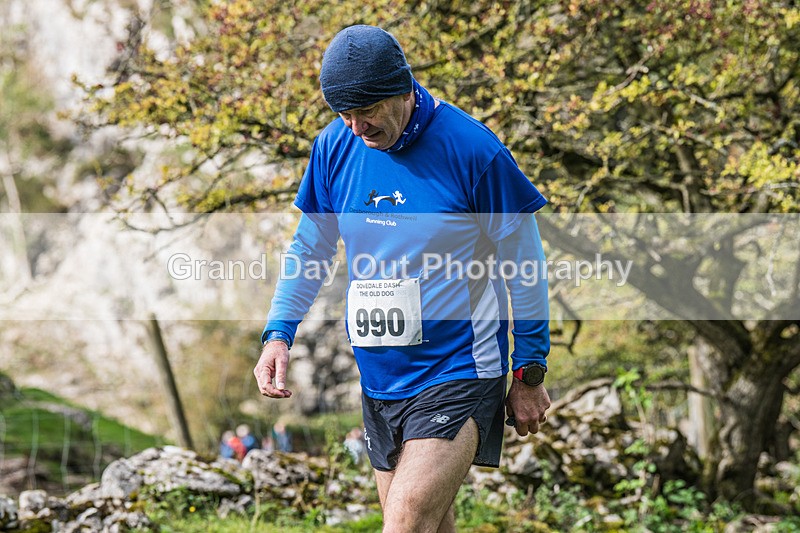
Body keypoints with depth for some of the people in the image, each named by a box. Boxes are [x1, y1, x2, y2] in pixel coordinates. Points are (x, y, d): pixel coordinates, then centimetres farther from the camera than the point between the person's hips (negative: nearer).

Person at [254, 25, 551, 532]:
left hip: (457, 378, -6)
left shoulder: (471, 149, -13)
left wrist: (530, 373, -1)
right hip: (378, 378, 6)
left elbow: (524, 262, -4)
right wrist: (279, 333, 2)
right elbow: (310, 247, 15)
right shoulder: (335, 147, 2)